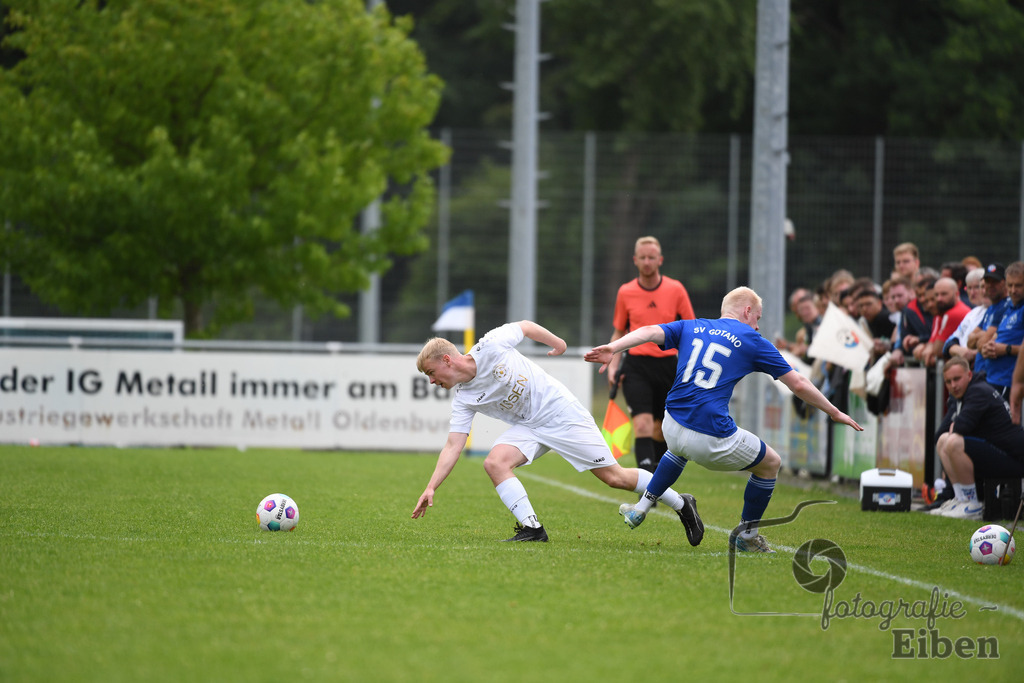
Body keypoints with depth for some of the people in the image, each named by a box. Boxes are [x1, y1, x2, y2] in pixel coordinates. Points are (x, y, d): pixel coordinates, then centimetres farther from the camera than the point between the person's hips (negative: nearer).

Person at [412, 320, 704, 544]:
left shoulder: (491, 346, -19)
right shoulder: (463, 400, -5)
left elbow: (526, 326, -1)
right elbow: (453, 446, -6)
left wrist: (557, 342, 11)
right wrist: (431, 488, -15)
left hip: (560, 410, -5)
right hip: (528, 427, 5)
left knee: (613, 477, -4)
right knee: (495, 462, -21)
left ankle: (681, 503, 13)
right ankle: (532, 528, -17)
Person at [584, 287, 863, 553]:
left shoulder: (691, 327, 16)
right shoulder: (752, 341, 6)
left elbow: (649, 332, -1)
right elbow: (798, 384, 7)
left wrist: (613, 348, -10)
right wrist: (834, 413, 17)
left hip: (673, 428, 6)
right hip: (713, 440, -6)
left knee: (679, 449, 43)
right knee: (771, 463, 19)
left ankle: (641, 509, 39)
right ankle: (746, 536, 28)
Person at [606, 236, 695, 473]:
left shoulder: (676, 289, 1)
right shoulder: (625, 293, 3)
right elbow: (618, 332, 14)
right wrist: (613, 365, 3)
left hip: (667, 364, 1)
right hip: (636, 366, -1)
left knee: (661, 428, 9)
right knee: (643, 423, -17)